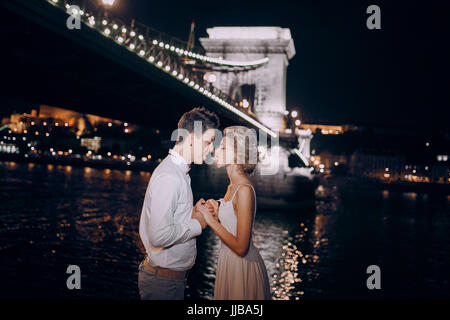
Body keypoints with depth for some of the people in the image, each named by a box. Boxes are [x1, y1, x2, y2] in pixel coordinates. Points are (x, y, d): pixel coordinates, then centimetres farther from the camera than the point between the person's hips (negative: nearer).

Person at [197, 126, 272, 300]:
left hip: (242, 265, -9)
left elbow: (241, 247, -25)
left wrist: (211, 220, -18)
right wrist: (216, 215, -5)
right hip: (229, 260, 9)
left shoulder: (244, 190, -24)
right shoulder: (233, 186, 5)